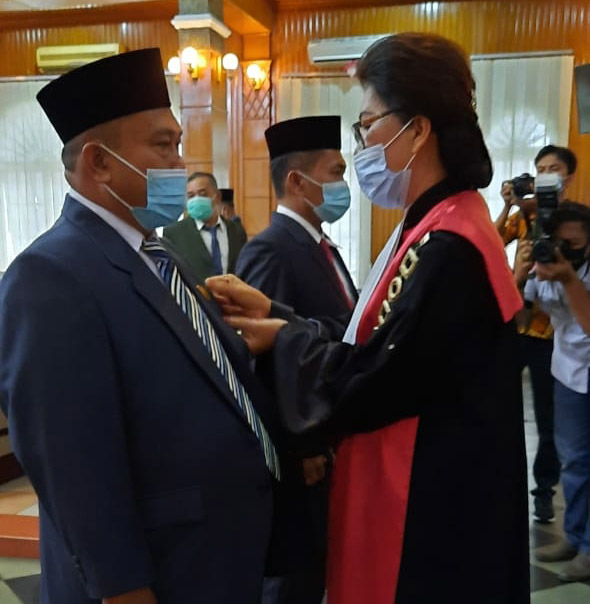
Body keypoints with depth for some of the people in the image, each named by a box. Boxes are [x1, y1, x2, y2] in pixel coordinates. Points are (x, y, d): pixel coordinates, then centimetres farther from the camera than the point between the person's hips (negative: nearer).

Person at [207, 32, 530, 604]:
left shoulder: (448, 248, -26)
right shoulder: (434, 227, 6)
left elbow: (365, 386, -24)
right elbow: (372, 352, 5)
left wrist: (284, 338, -8)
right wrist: (274, 313, 2)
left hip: (429, 514, -9)